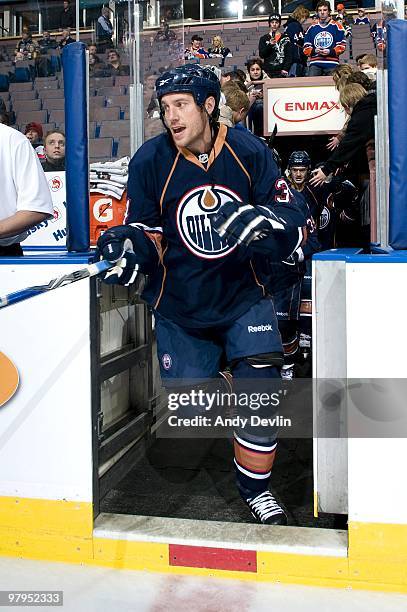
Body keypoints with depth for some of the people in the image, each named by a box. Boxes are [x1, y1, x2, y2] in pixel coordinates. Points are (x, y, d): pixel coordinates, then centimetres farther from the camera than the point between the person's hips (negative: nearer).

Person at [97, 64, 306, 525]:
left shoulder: (249, 153, -8)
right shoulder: (150, 161, -8)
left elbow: (293, 225, -7)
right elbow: (148, 235, -1)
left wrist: (263, 222, -29)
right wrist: (130, 247, -24)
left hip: (242, 296, 0)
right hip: (179, 306, 0)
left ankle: (255, 488, 16)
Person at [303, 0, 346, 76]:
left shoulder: (336, 27, 7)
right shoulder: (311, 28, 14)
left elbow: (342, 45, 4)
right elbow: (306, 48, 13)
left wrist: (330, 52, -12)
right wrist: (314, 51, -8)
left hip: (332, 64, -1)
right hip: (315, 64, 2)